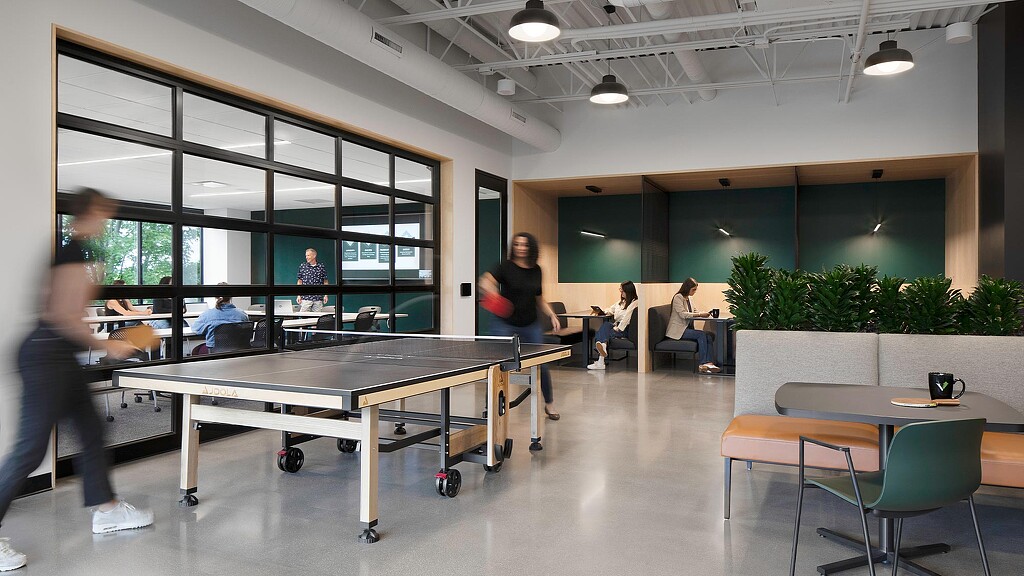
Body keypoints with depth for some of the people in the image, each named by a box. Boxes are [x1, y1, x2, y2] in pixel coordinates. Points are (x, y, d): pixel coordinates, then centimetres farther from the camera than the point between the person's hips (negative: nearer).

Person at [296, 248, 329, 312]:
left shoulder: (322, 267, 4)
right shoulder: (302, 266, 5)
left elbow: (325, 282, 7)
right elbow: (300, 281, 8)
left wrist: (326, 295, 1)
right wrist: (299, 295, 3)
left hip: (318, 298, 0)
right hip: (305, 298, 0)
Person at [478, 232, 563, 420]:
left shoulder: (536, 270, 6)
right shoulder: (506, 267, -7)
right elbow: (485, 281, -22)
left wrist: (551, 314, 4)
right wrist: (489, 288, -44)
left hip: (530, 325, 4)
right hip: (505, 324, -3)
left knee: (542, 365, 5)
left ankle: (549, 404, 26)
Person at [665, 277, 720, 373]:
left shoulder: (688, 298, 18)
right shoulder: (678, 297, -10)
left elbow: (695, 311, 21)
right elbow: (683, 314, -21)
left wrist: (704, 313, -1)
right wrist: (700, 314, -25)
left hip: (687, 328, 8)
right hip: (678, 330, -8)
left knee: (708, 337, -17)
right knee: (701, 334, -26)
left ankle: (709, 363, -27)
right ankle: (703, 364, -23)